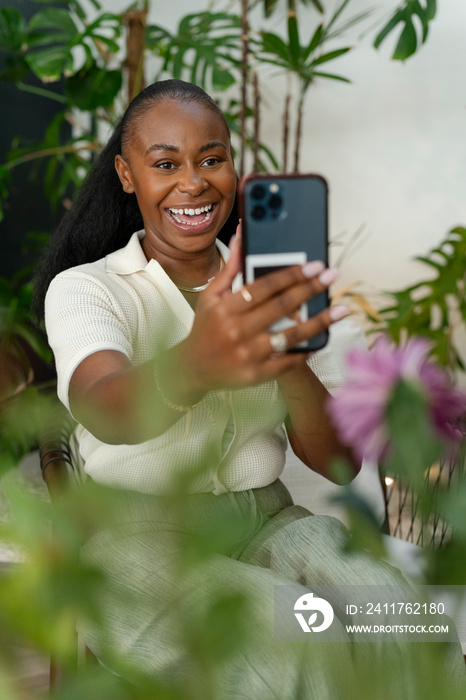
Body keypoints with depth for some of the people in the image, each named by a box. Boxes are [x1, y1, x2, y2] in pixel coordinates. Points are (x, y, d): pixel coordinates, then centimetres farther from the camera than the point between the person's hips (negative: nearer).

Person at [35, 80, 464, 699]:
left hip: (265, 525, 4)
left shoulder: (266, 288, 11)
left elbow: (338, 462, 1)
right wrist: (192, 369, -53)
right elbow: (102, 409, -29)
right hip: (141, 536, -3)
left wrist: (293, 369, -21)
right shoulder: (83, 288, -3)